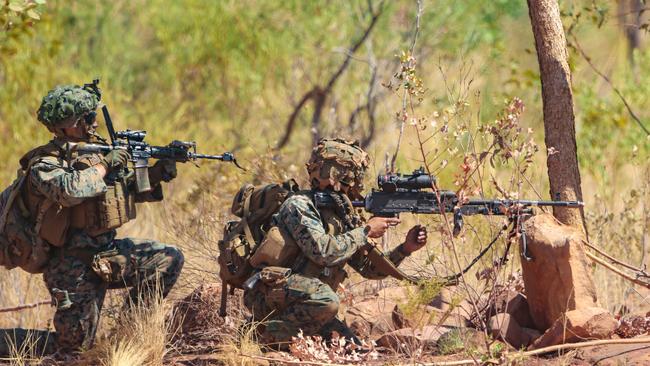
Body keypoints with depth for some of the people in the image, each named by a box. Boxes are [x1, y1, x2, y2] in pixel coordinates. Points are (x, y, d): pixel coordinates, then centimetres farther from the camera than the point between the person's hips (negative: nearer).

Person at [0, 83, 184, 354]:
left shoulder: (96, 152, 8)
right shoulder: (44, 164, -15)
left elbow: (129, 189, 16)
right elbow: (68, 190, -37)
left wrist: (157, 172, -2)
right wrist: (105, 165, -24)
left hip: (107, 253, 7)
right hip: (74, 267, -7)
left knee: (170, 259, -2)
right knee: (75, 346, -7)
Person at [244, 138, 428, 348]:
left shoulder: (342, 215, 10)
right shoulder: (299, 206, -15)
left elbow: (370, 269, 12)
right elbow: (324, 252, -28)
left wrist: (406, 248, -3)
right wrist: (366, 231, -17)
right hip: (269, 296, -8)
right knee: (327, 302, -35)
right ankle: (272, 335, -15)